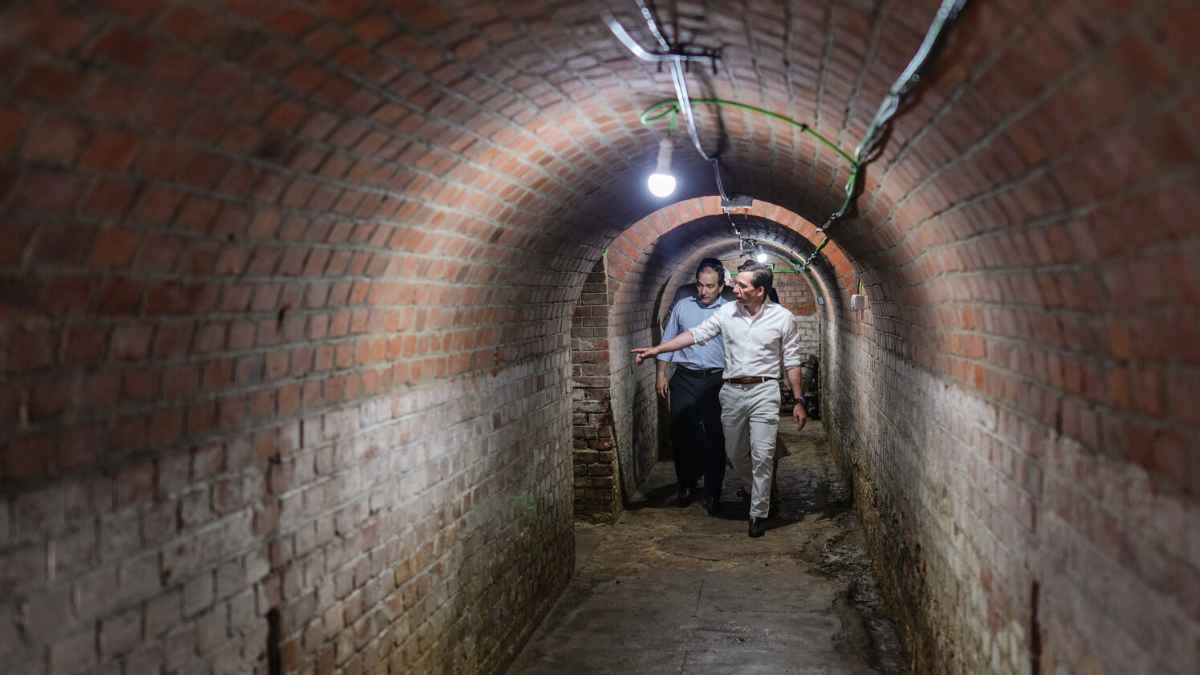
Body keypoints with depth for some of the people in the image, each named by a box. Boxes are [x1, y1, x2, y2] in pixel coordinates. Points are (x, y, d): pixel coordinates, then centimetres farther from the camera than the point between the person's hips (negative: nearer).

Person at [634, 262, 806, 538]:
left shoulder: (782, 317, -5)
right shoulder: (727, 312, 1)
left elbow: (792, 362, 1)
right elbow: (696, 334, 0)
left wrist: (799, 401, 0)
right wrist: (655, 350, -6)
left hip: (764, 391, -3)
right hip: (732, 391, 3)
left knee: (762, 455, -6)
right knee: (735, 453, 13)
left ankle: (759, 513, 7)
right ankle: (758, 491, 39)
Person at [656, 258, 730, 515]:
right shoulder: (682, 306, 6)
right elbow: (668, 341, 11)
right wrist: (661, 373, 6)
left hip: (716, 381, -2)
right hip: (684, 379, 2)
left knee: (714, 438, 2)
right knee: (682, 434, 5)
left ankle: (713, 494, 13)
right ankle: (686, 487, 22)